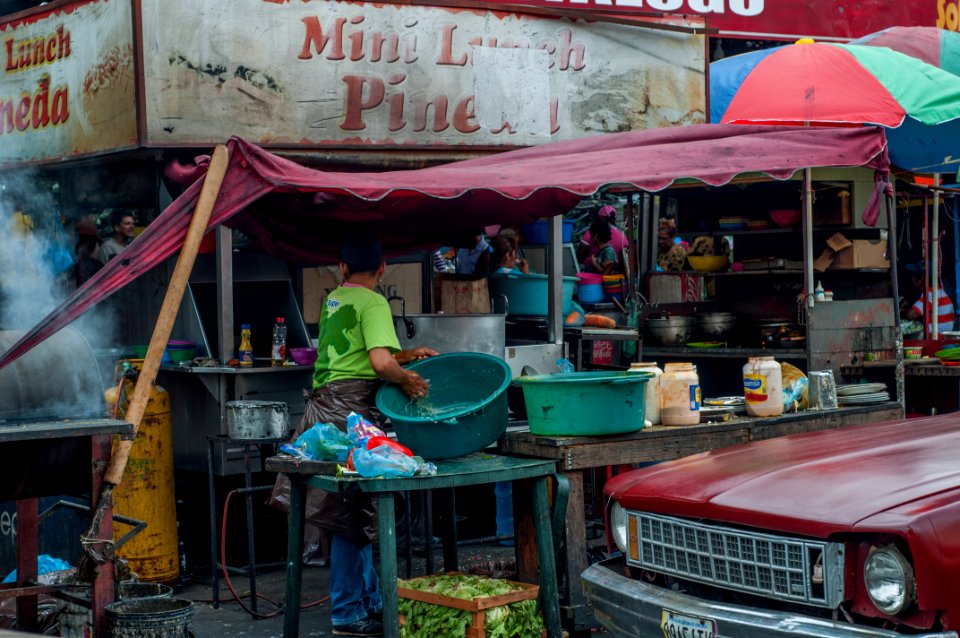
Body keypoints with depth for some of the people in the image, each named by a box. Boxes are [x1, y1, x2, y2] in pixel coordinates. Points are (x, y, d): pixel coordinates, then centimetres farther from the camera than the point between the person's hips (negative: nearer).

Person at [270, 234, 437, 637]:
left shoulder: (333, 300, 17)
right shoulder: (372, 303, -7)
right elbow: (380, 362, -19)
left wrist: (405, 355, 18)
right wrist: (408, 380, -2)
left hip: (324, 404, 8)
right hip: (352, 410, -8)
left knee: (352, 511, 13)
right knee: (351, 515, -3)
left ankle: (372, 602, 22)